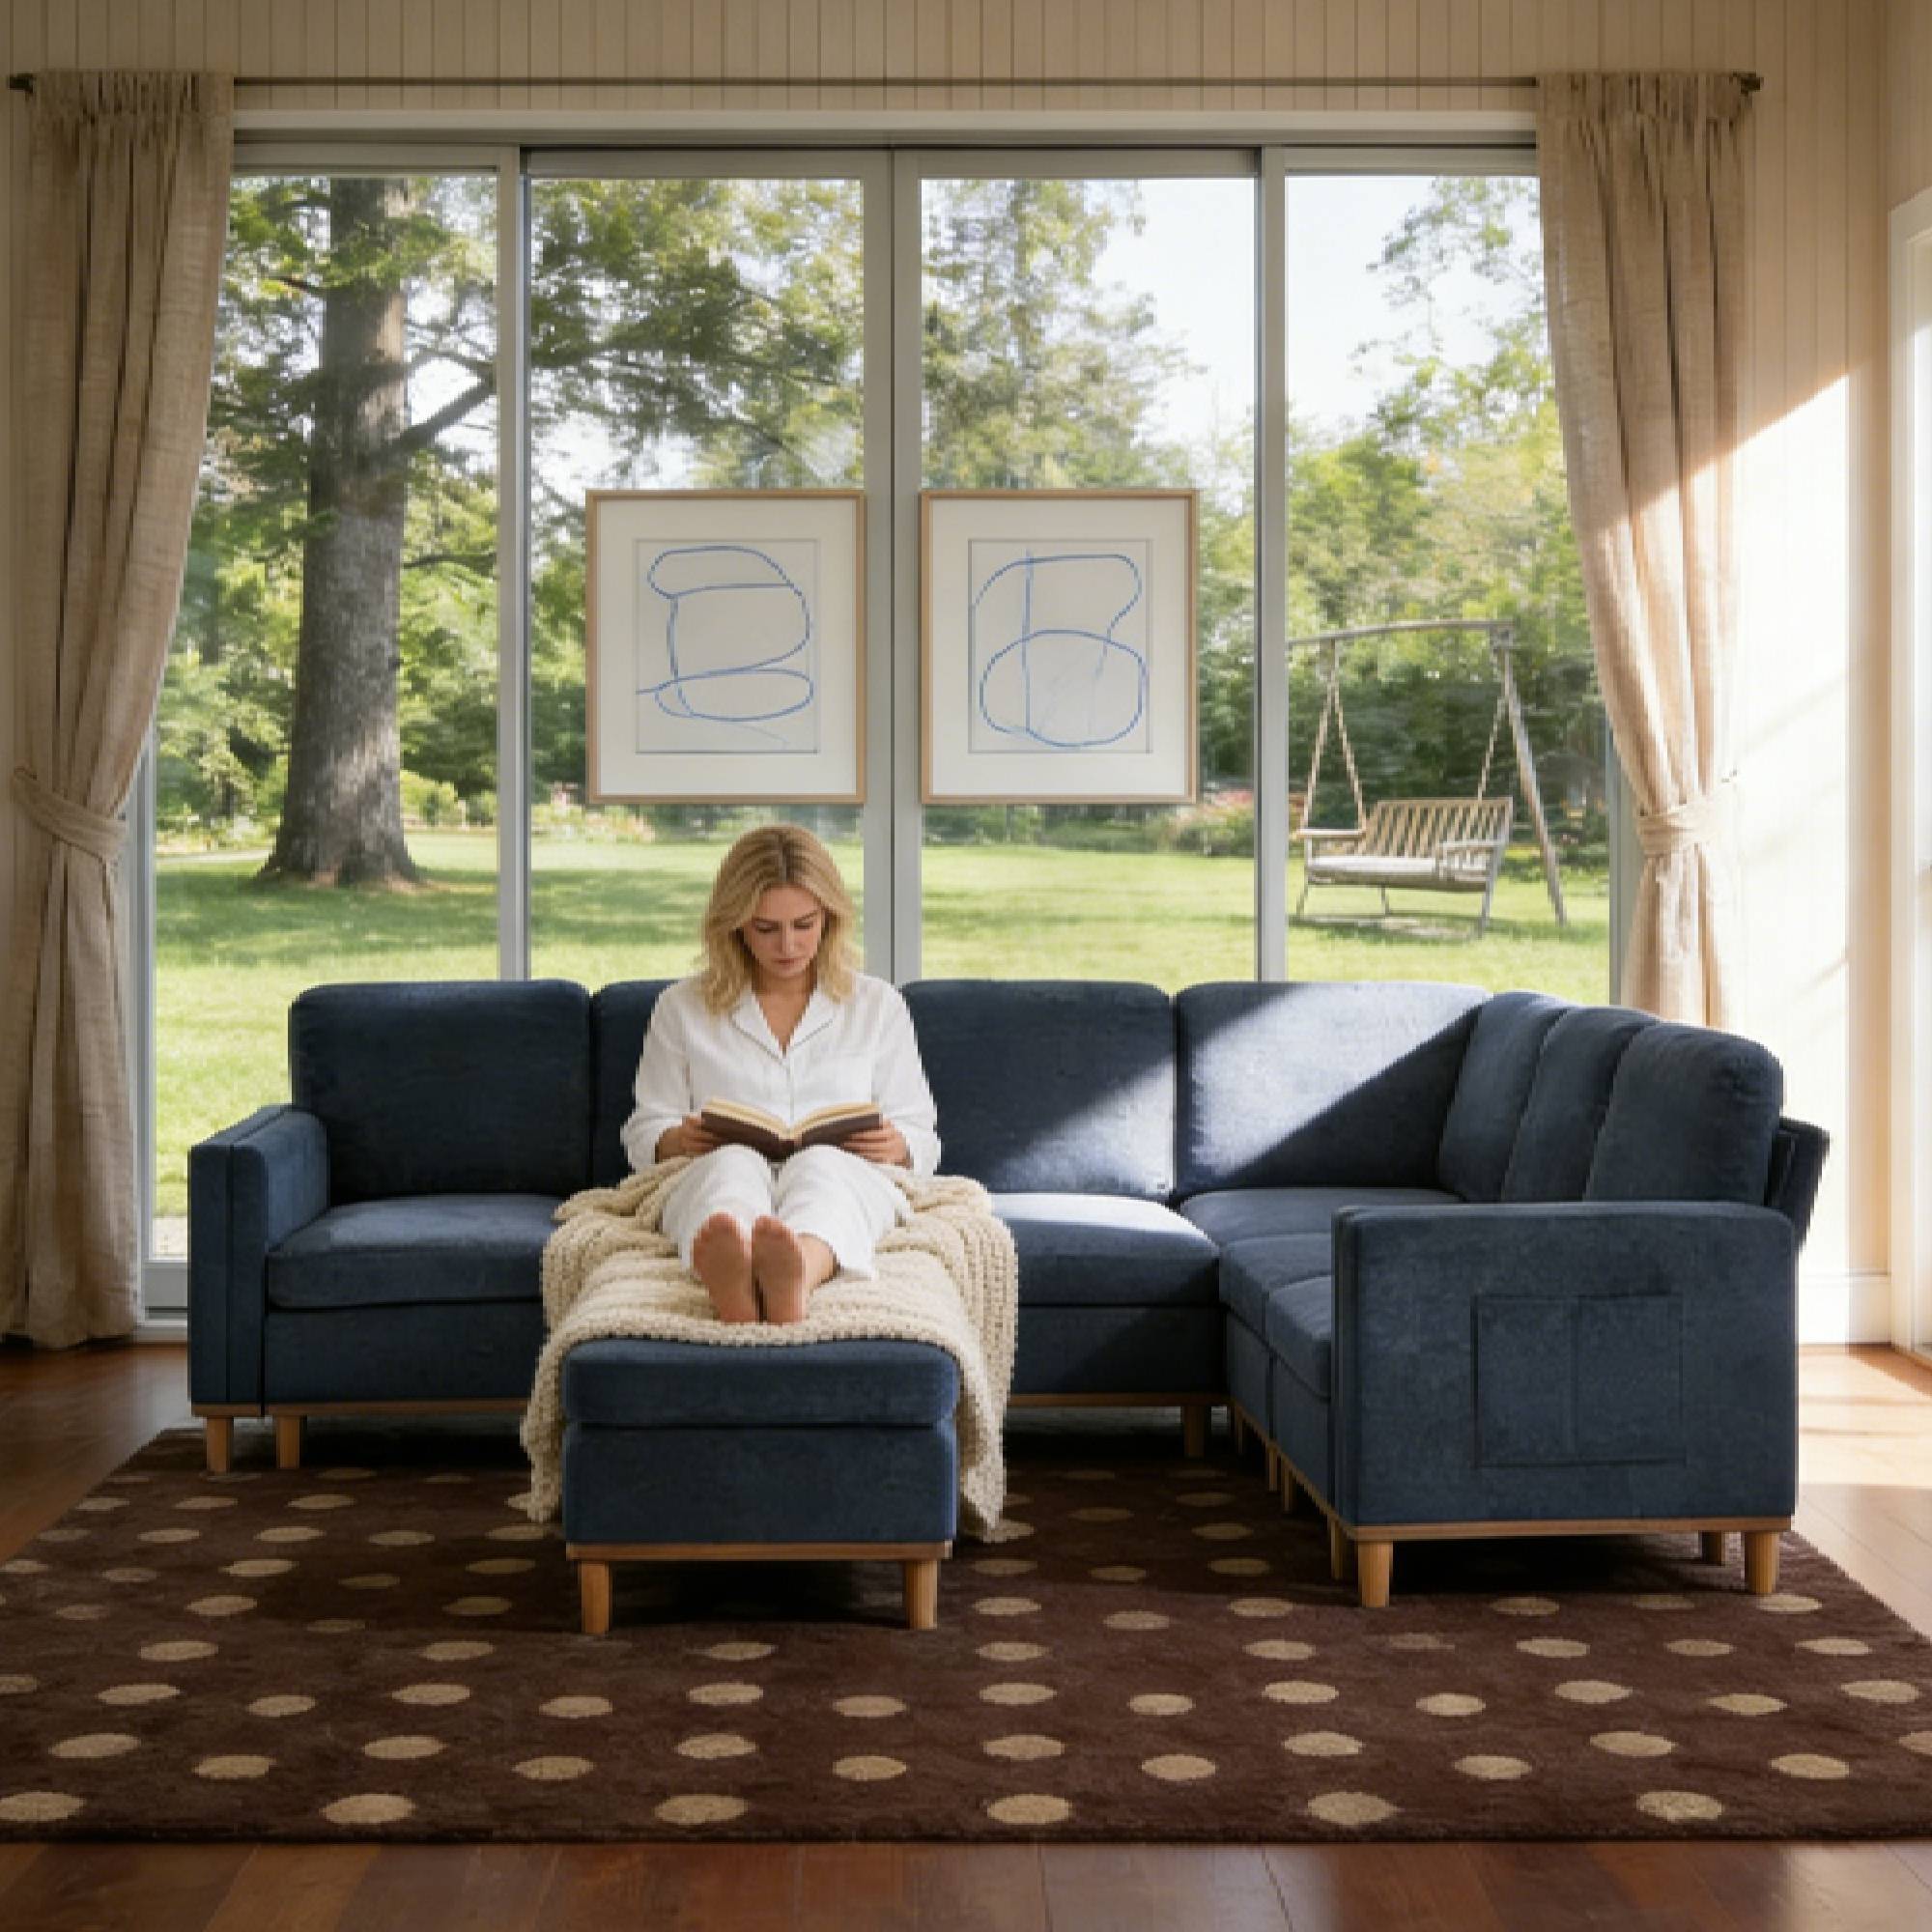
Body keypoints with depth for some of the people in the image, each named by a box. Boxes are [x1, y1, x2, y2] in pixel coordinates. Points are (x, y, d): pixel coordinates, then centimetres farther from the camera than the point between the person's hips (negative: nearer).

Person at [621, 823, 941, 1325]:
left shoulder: (878, 1005, 20)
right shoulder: (683, 1007, 19)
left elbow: (922, 1141, 19)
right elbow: (644, 1136, 19)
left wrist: (895, 1147, -6)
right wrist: (680, 1140, -6)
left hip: (841, 1176, 0)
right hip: (714, 1178, 0)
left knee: (818, 1163, -37)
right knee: (732, 1163, -38)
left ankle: (796, 1275, -76)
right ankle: (731, 1287, -76)